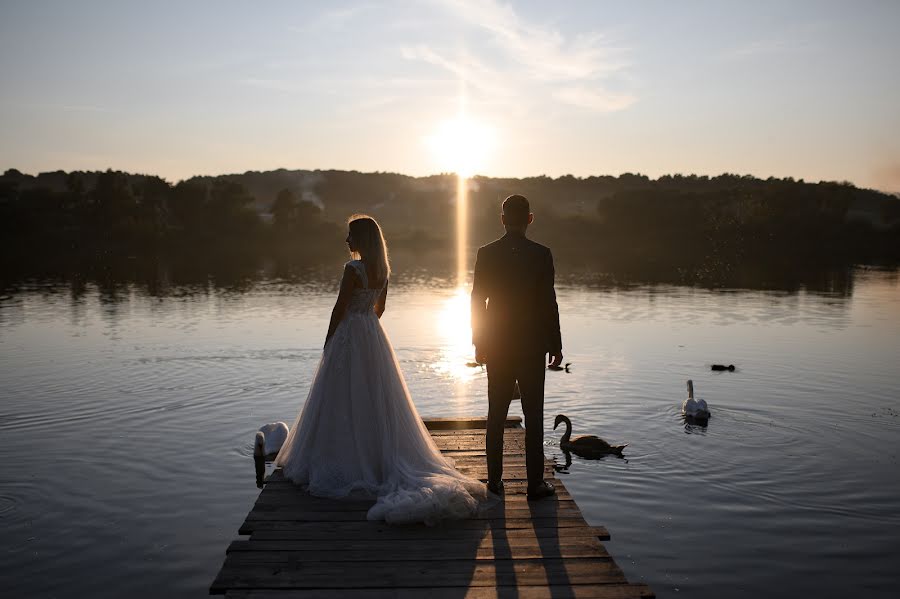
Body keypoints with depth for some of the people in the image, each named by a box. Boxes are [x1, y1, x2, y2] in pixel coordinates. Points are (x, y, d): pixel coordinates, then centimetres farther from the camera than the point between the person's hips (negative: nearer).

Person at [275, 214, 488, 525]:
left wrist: (328, 342, -4)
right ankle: (381, 456, 20)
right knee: (376, 400, 15)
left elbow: (339, 308, -15)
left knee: (345, 402, 3)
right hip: (374, 336, 8)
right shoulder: (383, 269, 4)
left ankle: (344, 461, 10)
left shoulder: (353, 268, -19)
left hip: (349, 336, -7)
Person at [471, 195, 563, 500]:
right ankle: (535, 483, 8)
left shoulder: (486, 253, -2)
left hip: (496, 346, 3)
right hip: (532, 346, -3)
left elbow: (478, 300, 1)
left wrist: (479, 342, 10)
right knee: (533, 415, 4)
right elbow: (548, 303, -9)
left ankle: (495, 479, 19)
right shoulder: (541, 254, -9)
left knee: (496, 415, 12)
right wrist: (555, 345, 0)